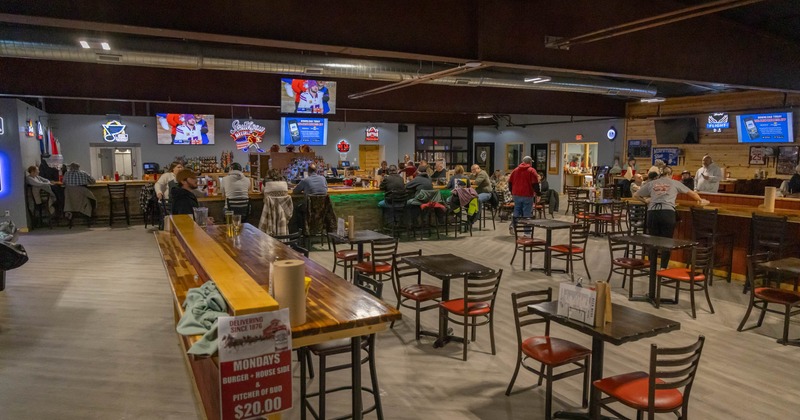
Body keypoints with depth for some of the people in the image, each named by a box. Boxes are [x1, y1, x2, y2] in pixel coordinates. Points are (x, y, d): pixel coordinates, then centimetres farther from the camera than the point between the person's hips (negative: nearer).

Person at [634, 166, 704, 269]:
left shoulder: (651, 183, 21)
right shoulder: (675, 183, 21)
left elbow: (635, 195, 24)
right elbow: (692, 193, 33)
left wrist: (646, 201, 40)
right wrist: (700, 200, 52)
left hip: (652, 213, 1)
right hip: (667, 213, -1)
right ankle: (663, 268, 1)